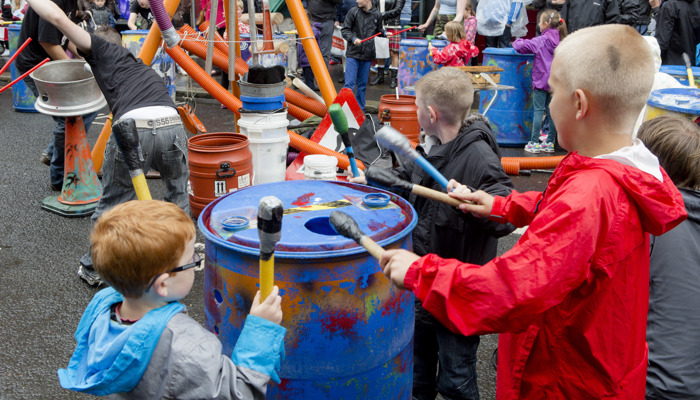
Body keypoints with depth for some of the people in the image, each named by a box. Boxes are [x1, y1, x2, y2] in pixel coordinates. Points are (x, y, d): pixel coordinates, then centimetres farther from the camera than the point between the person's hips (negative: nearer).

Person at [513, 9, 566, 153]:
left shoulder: (541, 41, -12)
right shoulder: (559, 40, 8)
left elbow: (522, 46, -20)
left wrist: (516, 42, 2)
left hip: (541, 80, -6)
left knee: (538, 110, -3)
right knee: (551, 111, 9)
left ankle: (534, 143, -1)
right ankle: (550, 142, 13)